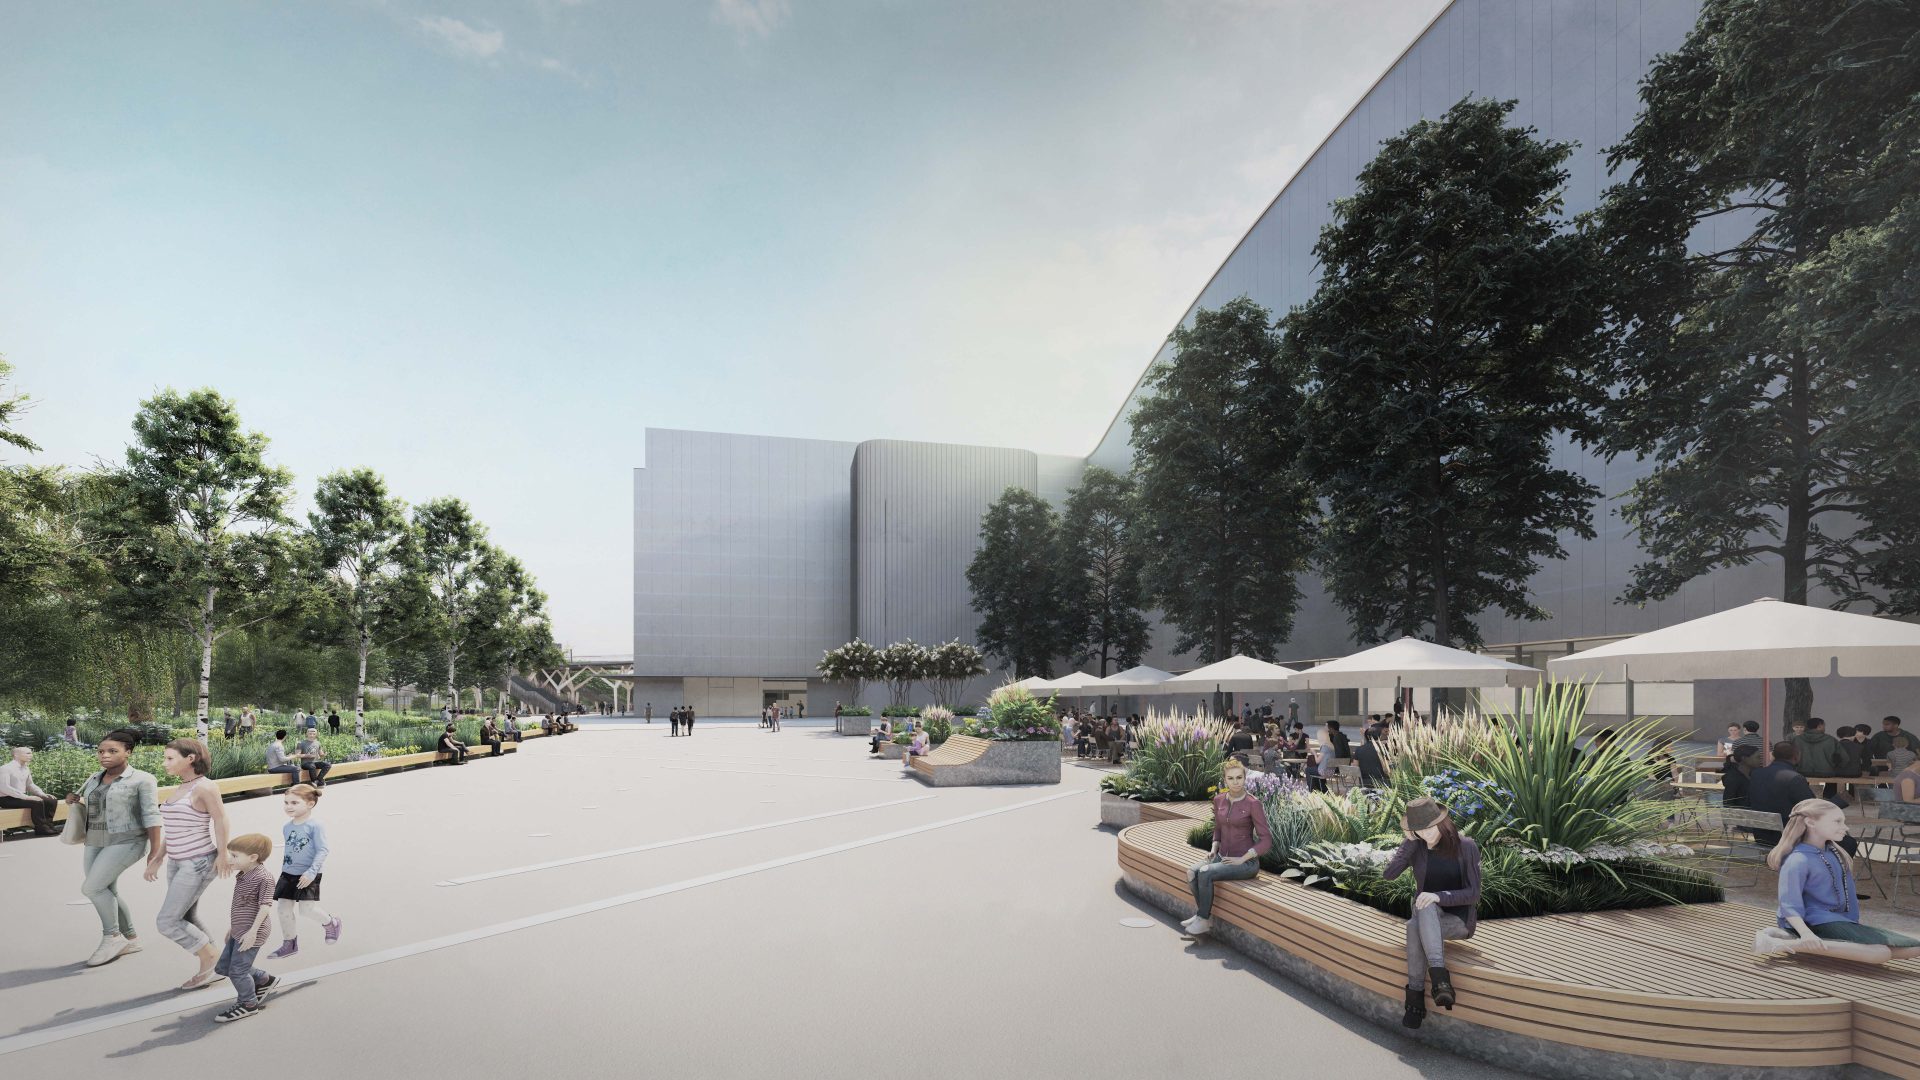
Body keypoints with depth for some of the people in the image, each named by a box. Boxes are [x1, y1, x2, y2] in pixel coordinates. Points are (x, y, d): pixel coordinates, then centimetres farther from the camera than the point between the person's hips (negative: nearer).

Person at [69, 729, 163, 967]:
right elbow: (84, 804, 27)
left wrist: (155, 851, -18)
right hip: (94, 843, 7)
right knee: (107, 893, 8)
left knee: (91, 888, -14)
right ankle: (130, 938, 22)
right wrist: (72, 800, 4)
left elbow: (151, 816, -13)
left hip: (126, 842, -7)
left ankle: (112, 937, 2)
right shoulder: (94, 779, 10)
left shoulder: (141, 780, -9)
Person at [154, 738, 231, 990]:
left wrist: (222, 855, -15)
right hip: (177, 863, 9)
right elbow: (171, 828, 19)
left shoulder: (204, 787, -15)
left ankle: (210, 958, 8)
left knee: (168, 922, -8)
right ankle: (212, 968, 23)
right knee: (186, 920, 12)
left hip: (199, 863, -9)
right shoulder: (180, 789, 11)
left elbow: (221, 820, -15)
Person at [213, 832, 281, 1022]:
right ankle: (264, 980, 30)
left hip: (250, 934, -10)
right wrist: (232, 927, 24)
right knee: (222, 966, 16)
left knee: (237, 970, -2)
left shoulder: (263, 878, -20)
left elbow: (265, 906, -22)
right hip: (238, 932, 10)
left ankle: (248, 1004, 18)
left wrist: (253, 931, -24)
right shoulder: (242, 875, 9)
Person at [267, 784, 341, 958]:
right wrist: (284, 871, 22)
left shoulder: (314, 826, -15)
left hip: (307, 876, -7)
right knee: (284, 908, 7)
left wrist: (311, 872, -23)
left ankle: (331, 923, 17)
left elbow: (322, 851, -17)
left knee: (306, 908, -12)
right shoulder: (286, 827, 6)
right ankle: (289, 943, 24)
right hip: (288, 874, 7)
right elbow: (286, 850, 19)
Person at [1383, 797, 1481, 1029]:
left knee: (1415, 927, -34)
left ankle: (1416, 994, -31)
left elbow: (1473, 894, -13)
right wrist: (1410, 841, -17)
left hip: (1459, 920, -3)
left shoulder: (1466, 847, -10)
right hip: (1427, 917, 3)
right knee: (1421, 916, -35)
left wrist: (1439, 896, -29)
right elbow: (1387, 874, -15)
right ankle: (1439, 977, -39)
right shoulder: (1416, 847, -3)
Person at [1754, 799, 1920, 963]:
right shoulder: (1798, 861, -17)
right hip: (1817, 922, -10)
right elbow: (1790, 905, -21)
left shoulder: (1834, 852, 11)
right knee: (1880, 953, -28)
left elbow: (1847, 888, 23)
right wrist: (1806, 934, -36)